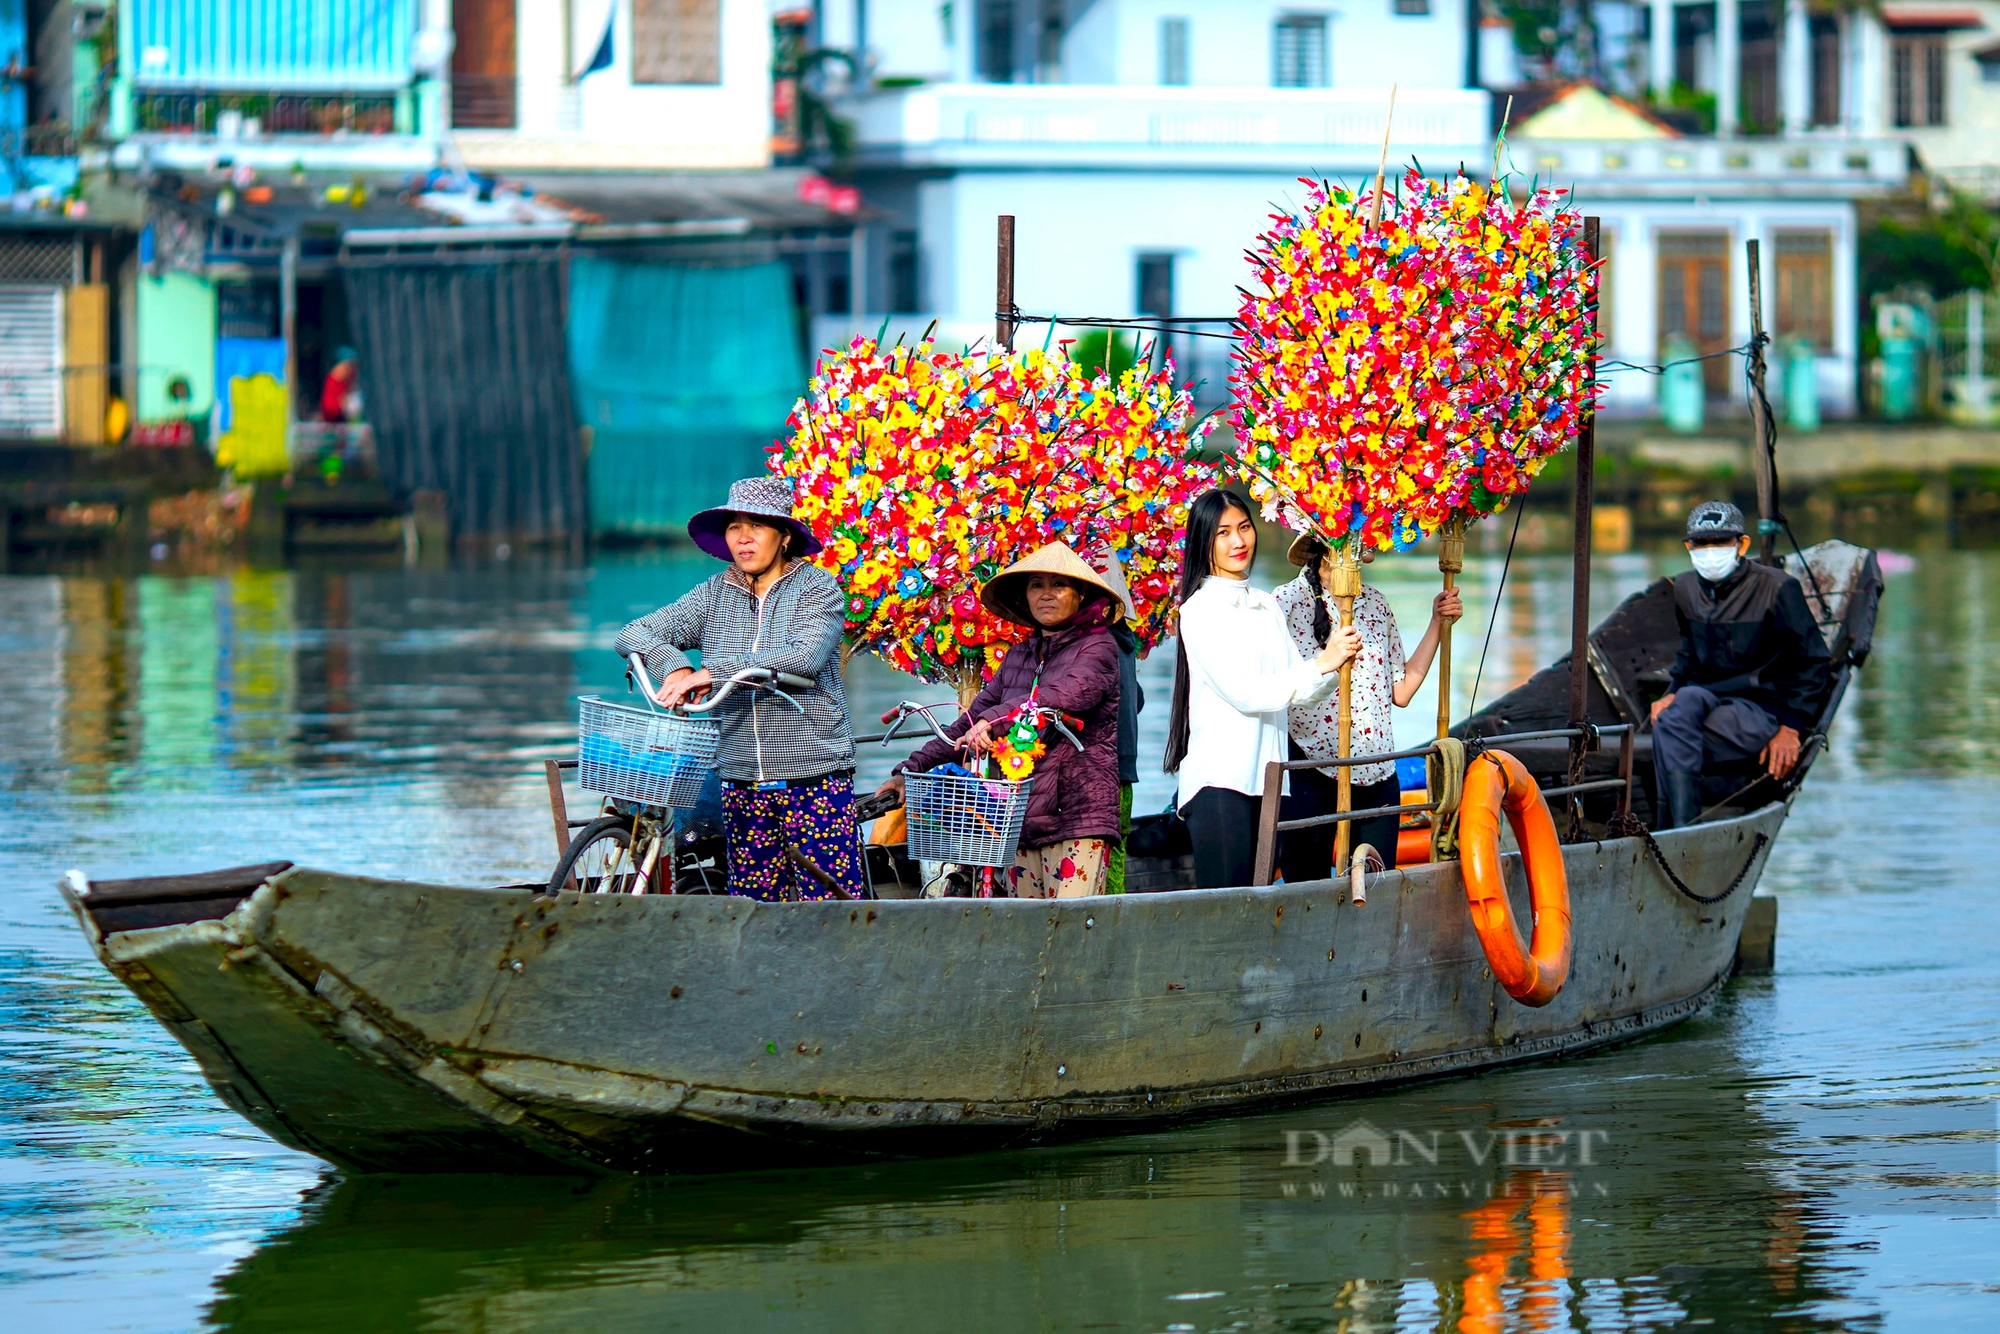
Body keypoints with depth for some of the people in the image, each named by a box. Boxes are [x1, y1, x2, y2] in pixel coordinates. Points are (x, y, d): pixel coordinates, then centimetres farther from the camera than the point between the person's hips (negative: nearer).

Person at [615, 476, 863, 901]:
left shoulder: (817, 588, -1)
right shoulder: (715, 595, 10)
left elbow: (806, 657, -19)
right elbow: (634, 634, 7)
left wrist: (713, 671, -24)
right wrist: (674, 665, -16)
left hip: (814, 776, -4)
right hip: (742, 782, 4)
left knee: (828, 903, -9)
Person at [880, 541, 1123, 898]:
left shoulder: (1097, 647, 2)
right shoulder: (1018, 656, 20)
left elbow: (1069, 693, -18)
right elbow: (969, 724, 21)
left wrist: (996, 719, -30)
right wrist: (910, 770, 12)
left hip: (1076, 816, -6)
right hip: (1020, 815, 6)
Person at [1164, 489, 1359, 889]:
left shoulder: (1267, 607, 18)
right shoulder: (1200, 610, -3)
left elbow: (1301, 691, 14)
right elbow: (1242, 692, -12)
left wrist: (1336, 664, -7)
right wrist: (1322, 664, -15)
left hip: (1265, 778, 7)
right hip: (1218, 777, -7)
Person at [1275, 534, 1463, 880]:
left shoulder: (1376, 604, 13)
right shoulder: (1289, 600, -4)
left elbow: (1400, 692, 13)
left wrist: (1438, 624, 12)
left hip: (1376, 776, 5)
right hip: (1311, 777, -5)